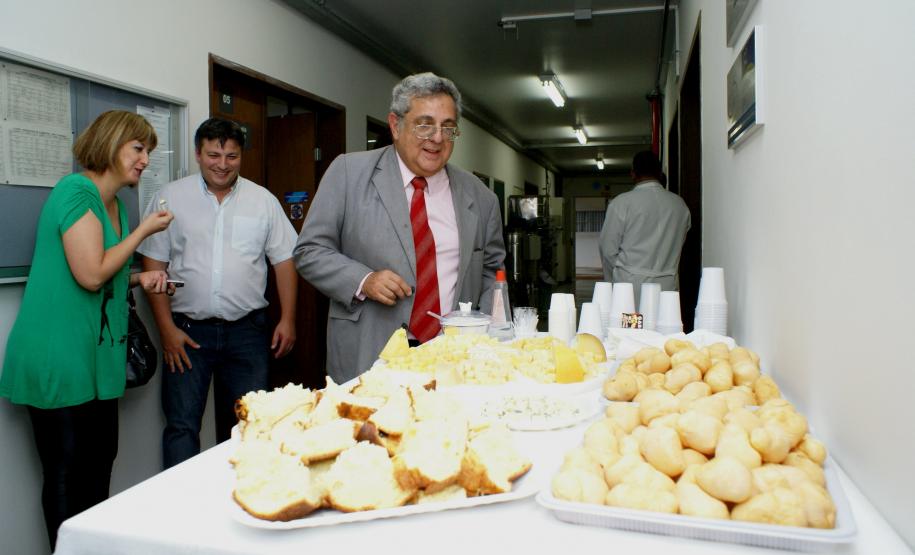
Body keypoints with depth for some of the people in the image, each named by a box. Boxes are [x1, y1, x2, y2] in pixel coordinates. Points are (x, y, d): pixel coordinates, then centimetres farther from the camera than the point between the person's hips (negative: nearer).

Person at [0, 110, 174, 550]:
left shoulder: (115, 203, 13)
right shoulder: (76, 190, -14)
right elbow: (90, 274, -22)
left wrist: (139, 279, 5)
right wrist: (143, 231, -13)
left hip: (97, 359, 9)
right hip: (59, 361, -9)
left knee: (100, 464, 16)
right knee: (67, 476, 3)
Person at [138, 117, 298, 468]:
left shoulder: (263, 200, 5)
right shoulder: (170, 198, 2)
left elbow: (284, 261, 6)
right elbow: (154, 265, 1)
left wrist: (287, 320, 0)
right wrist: (167, 328, -5)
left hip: (246, 330, 1)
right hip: (187, 330, -1)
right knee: (181, 426, 2)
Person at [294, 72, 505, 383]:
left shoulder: (480, 197, 7)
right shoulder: (348, 172, -1)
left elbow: (492, 269, 16)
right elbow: (309, 251, 0)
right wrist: (363, 281, -16)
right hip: (366, 360, -2)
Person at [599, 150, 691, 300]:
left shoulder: (621, 203, -5)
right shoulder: (679, 204, 7)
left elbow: (608, 248, -3)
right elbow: (678, 245, 16)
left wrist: (613, 282, 10)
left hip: (630, 284, -4)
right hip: (668, 287, 4)